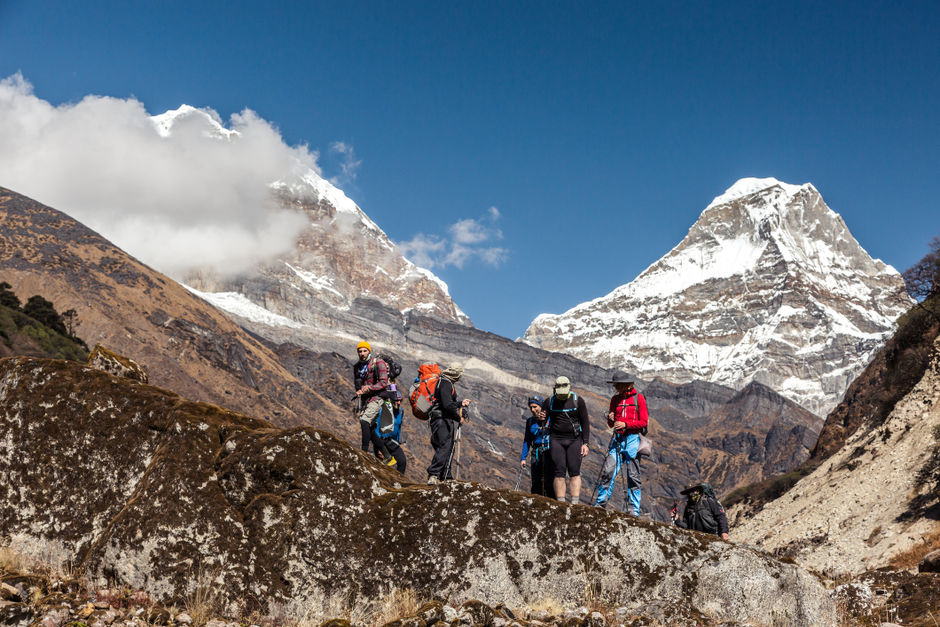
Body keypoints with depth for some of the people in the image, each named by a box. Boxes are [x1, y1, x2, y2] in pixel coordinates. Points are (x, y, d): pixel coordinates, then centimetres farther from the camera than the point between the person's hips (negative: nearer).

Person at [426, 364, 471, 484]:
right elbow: (447, 405, -22)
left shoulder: (443, 382, 18)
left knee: (448, 450, 14)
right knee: (445, 448, -16)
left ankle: (446, 478, 18)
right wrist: (459, 417, -12)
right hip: (443, 421, -11)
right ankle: (433, 476, -25)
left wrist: (461, 403, 33)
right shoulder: (446, 383, -14)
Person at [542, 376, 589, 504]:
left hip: (574, 440, -1)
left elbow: (585, 422, 3)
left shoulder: (578, 401, -1)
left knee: (574, 472, -9)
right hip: (556, 439, 1)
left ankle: (575, 503, -10)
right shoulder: (549, 401, 3)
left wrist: (585, 443, -4)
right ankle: (561, 503, -4)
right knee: (559, 472, -5)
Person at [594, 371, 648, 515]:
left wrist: (626, 424, -14)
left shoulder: (638, 398, 0)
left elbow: (644, 422, -3)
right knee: (608, 471, -6)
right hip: (617, 439, 4)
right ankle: (600, 504, 3)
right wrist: (610, 419, -5)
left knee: (633, 475, 1)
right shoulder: (615, 399, 13)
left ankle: (634, 510, 7)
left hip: (632, 439, -4)